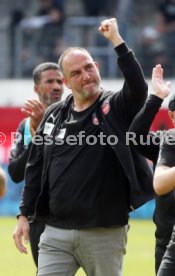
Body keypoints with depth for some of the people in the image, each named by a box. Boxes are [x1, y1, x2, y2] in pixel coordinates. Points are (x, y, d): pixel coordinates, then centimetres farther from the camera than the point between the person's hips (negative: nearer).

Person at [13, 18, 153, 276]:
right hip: (56, 233, 3)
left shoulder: (116, 107, -2)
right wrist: (24, 215, 8)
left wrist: (117, 41, -28)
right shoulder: (54, 115, 9)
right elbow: (35, 169, 13)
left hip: (105, 233, -3)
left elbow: (138, 88, -25)